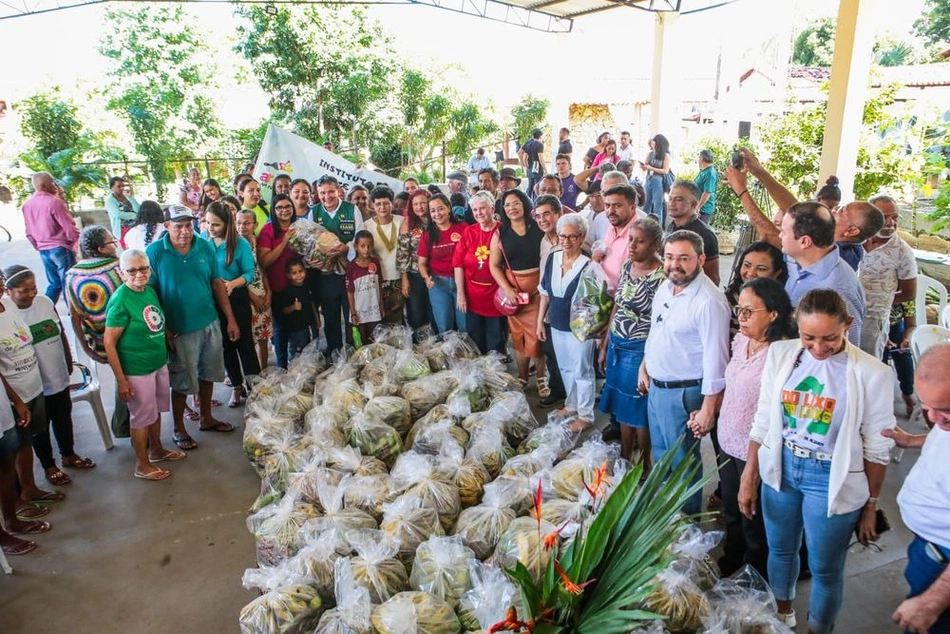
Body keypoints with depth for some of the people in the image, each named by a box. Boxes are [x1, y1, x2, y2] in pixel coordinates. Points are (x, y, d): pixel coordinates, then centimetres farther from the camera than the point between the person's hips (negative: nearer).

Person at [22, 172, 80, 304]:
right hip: (61, 248, -7)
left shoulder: (27, 205, 6)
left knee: (54, 284, 15)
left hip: (43, 250, 7)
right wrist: (76, 239, 2)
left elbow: (29, 232, 12)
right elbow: (69, 228, -16)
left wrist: (39, 246, 23)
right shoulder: (54, 202, -17)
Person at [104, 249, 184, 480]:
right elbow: (109, 343, -19)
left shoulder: (150, 290, 0)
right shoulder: (120, 301, -21)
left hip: (160, 363, 7)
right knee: (142, 416, 8)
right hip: (137, 370, -7)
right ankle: (142, 465, 26)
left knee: (156, 409, 22)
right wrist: (121, 380, -18)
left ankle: (156, 449, 43)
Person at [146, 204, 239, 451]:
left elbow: (217, 283, 3)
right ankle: (179, 429, 28)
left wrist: (231, 319, 3)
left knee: (207, 374, 19)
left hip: (210, 323, 4)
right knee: (182, 382, 9)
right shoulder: (155, 252, -13)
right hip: (180, 329, -4)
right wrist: (162, 329, -12)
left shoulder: (205, 247, -3)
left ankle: (206, 418, 38)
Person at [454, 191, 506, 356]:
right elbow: (458, 264, 1)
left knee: (496, 346, 10)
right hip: (472, 299, 3)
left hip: (495, 298, -3)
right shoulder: (468, 232, 2)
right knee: (475, 344, 15)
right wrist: (460, 294, -3)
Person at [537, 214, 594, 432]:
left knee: (582, 371, 8)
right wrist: (540, 321, 10)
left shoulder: (588, 265, -18)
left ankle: (585, 415, 24)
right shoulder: (552, 259, 0)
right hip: (557, 325, 6)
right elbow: (545, 293, 9)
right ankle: (571, 405, 41)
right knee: (565, 368, 21)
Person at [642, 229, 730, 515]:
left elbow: (715, 359, -24)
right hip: (655, 386, 8)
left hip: (683, 393, -8)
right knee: (660, 455, 25)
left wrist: (707, 410, -22)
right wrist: (644, 367, 19)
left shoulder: (709, 301, -25)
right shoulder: (665, 287, 2)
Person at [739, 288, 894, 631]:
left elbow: (876, 449, -6)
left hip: (833, 481, -3)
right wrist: (749, 477, 3)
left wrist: (871, 506, 1)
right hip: (780, 468, 3)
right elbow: (762, 422, 0)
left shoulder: (871, 374, -16)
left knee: (825, 569, 12)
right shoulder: (780, 353, -8)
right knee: (780, 550, 22)